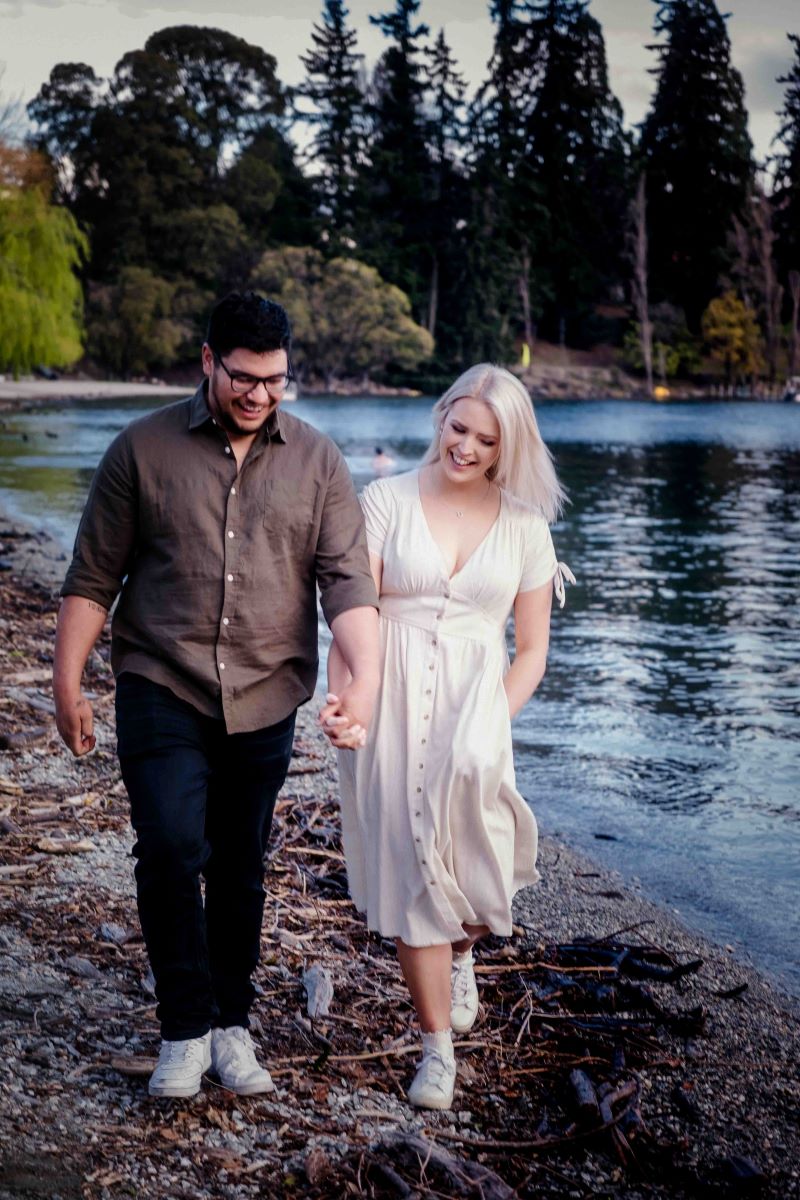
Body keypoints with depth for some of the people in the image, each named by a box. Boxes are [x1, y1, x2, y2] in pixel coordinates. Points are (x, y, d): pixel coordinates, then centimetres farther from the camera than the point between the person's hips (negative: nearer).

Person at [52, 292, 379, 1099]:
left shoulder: (317, 463, 4)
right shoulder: (143, 449, 1)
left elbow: (346, 579, -5)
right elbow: (93, 576, 3)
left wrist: (365, 677, -19)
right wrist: (67, 683, 1)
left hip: (264, 700, 2)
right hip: (161, 691, -2)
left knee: (240, 870, 11)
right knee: (171, 848, -15)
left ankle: (230, 1025, 27)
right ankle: (185, 1029, 2)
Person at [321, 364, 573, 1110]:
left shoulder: (524, 524, 8)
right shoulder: (386, 502, 3)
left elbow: (532, 649, 10)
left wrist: (495, 723, -6)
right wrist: (342, 699, -20)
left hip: (475, 694, 0)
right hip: (391, 702, 0)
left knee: (467, 776, -31)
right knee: (407, 867, -2)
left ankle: (463, 944, 1)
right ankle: (437, 1050, 13)